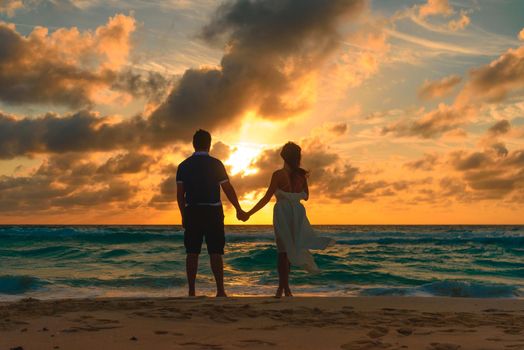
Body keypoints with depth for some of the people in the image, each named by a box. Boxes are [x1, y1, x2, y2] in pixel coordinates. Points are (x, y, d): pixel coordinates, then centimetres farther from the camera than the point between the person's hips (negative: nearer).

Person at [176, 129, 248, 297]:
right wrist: (238, 210, 6)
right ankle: (220, 290, -1)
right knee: (215, 252, 1)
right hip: (213, 212, -2)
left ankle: (191, 291, 4)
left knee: (192, 252, 5)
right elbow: (228, 189, -5)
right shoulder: (216, 164, -5)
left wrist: (184, 216, 13)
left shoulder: (183, 166, 3)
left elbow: (180, 194, 3)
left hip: (192, 212, 2)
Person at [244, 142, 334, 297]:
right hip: (297, 212, 4)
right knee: (290, 249, 13)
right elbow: (306, 196, 13)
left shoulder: (278, 174, -10)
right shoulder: (301, 175, 2)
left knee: (283, 250, 3)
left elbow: (267, 198, -11)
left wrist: (249, 213, -5)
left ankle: (284, 288, 2)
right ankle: (283, 287, 17)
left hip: (283, 212, -4)